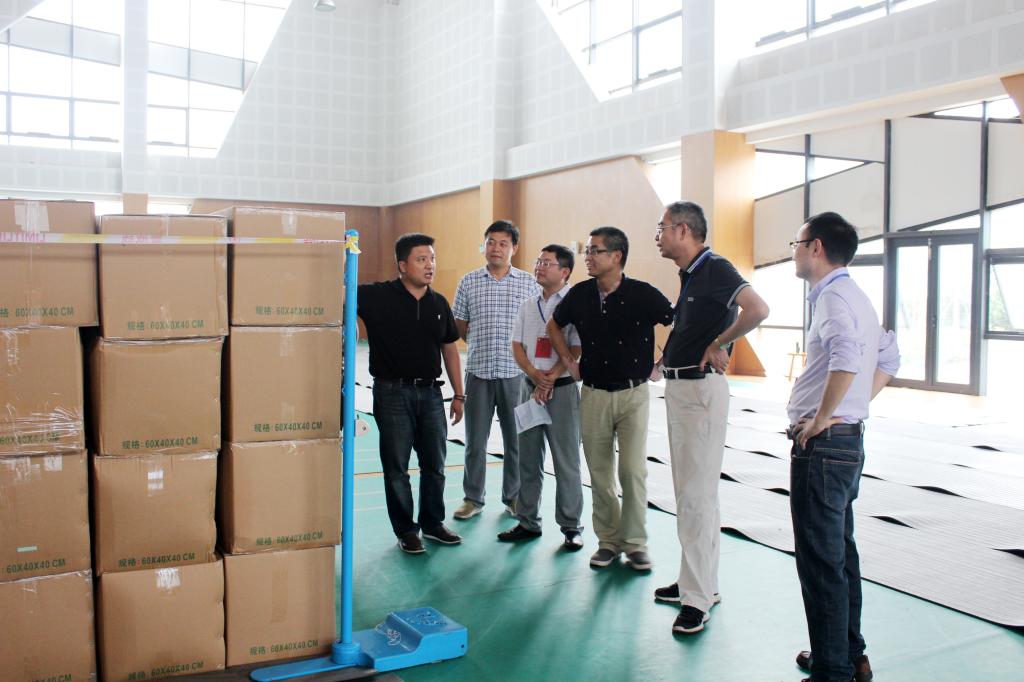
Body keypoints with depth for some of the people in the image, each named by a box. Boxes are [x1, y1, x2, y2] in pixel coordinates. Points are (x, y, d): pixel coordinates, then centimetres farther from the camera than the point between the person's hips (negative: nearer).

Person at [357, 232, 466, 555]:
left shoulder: (439, 303, 5)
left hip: (430, 392, 5)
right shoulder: (377, 297, -9)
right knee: (396, 466, 6)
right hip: (393, 392, -4)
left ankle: (433, 522, 31)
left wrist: (458, 395, 10)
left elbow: (450, 348, 12)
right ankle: (405, 530, 21)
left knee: (434, 464, 14)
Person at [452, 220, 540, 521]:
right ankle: (473, 498, 19)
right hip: (478, 371, 1)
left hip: (515, 371, 0)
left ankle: (514, 497, 23)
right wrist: (482, 344, 2)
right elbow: (460, 327, 10)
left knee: (516, 439, 8)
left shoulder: (528, 283, 3)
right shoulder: (469, 282, 5)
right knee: (475, 440, 7)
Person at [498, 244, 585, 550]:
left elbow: (576, 350, -12)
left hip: (562, 388, -6)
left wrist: (549, 381, -14)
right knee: (528, 459, 11)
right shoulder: (528, 306, 12)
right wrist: (535, 375, -9)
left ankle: (571, 527, 11)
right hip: (529, 386, 6)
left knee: (566, 462, 1)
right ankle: (528, 522, 21)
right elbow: (517, 347, 9)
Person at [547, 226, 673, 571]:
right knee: (599, 472, 8)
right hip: (593, 396, 3)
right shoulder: (580, 294, 0)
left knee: (633, 470, -4)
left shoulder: (643, 294, -11)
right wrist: (568, 360, 11)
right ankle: (608, 541, 21)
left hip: (633, 394, -3)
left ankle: (635, 543, 10)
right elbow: (554, 326, 19)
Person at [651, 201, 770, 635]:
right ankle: (701, 582, 27)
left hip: (701, 388, -10)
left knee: (696, 494, -7)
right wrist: (665, 359, 12)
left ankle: (697, 599, 0)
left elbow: (757, 310, -31)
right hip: (677, 387, 10)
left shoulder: (715, 268, -15)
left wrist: (719, 345, -20)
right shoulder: (690, 274, 14)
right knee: (688, 491, 15)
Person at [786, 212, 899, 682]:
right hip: (848, 439, 10)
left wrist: (822, 419, -24)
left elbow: (847, 357, -35)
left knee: (820, 562, -2)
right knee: (840, 553, 19)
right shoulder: (853, 295, 15)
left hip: (822, 445, -10)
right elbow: (888, 356, 25)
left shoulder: (834, 296, -16)